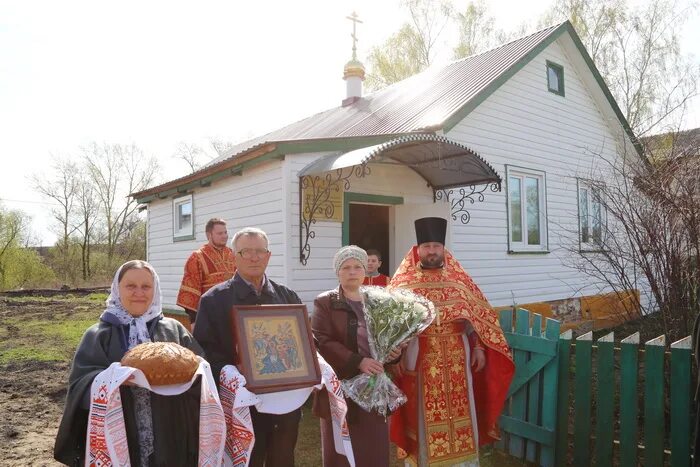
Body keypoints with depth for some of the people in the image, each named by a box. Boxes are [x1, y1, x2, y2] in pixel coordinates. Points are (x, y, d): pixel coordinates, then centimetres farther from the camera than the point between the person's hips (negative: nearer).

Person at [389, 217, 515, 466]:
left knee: (460, 412, 11)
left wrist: (478, 347, 2)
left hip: (456, 359, 3)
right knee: (426, 417, 5)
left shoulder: (459, 278, 7)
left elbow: (476, 316, 9)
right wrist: (400, 354, -13)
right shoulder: (404, 282, -1)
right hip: (422, 362, -2)